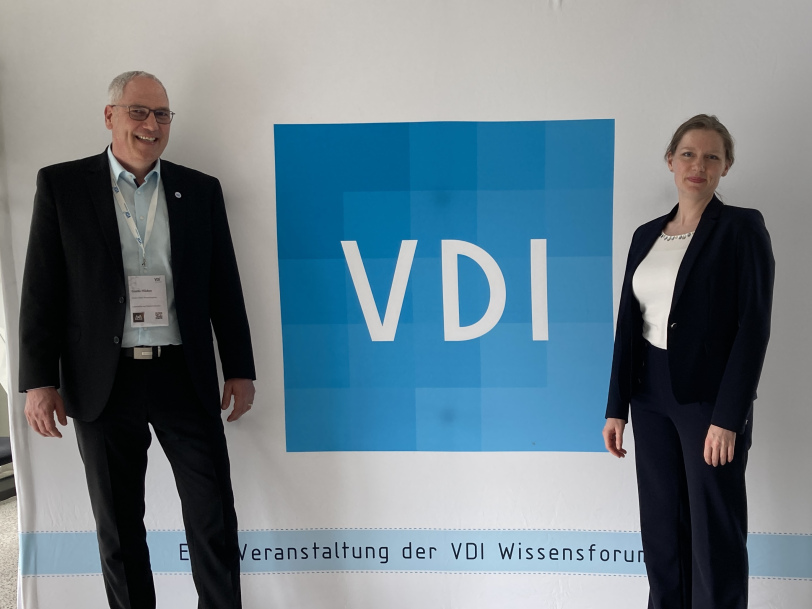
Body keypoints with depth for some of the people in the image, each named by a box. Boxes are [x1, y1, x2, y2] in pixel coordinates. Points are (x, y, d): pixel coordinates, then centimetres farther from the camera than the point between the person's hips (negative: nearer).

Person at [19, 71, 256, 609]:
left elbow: (225, 288, 8)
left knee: (215, 521, 4)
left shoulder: (201, 191, 8)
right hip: (105, 382, 0)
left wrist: (240, 371, 6)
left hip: (185, 378, 1)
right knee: (118, 525, 12)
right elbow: (42, 289, 1)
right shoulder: (62, 185, 4)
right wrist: (39, 381, -3)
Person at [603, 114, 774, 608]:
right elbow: (629, 323, 9)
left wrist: (728, 418, -17)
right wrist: (617, 408, 5)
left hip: (710, 399, -5)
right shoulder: (647, 235, 9)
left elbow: (754, 326, -12)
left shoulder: (742, 228, -6)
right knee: (661, 527, 13)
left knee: (715, 532, 4)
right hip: (651, 395, 5)